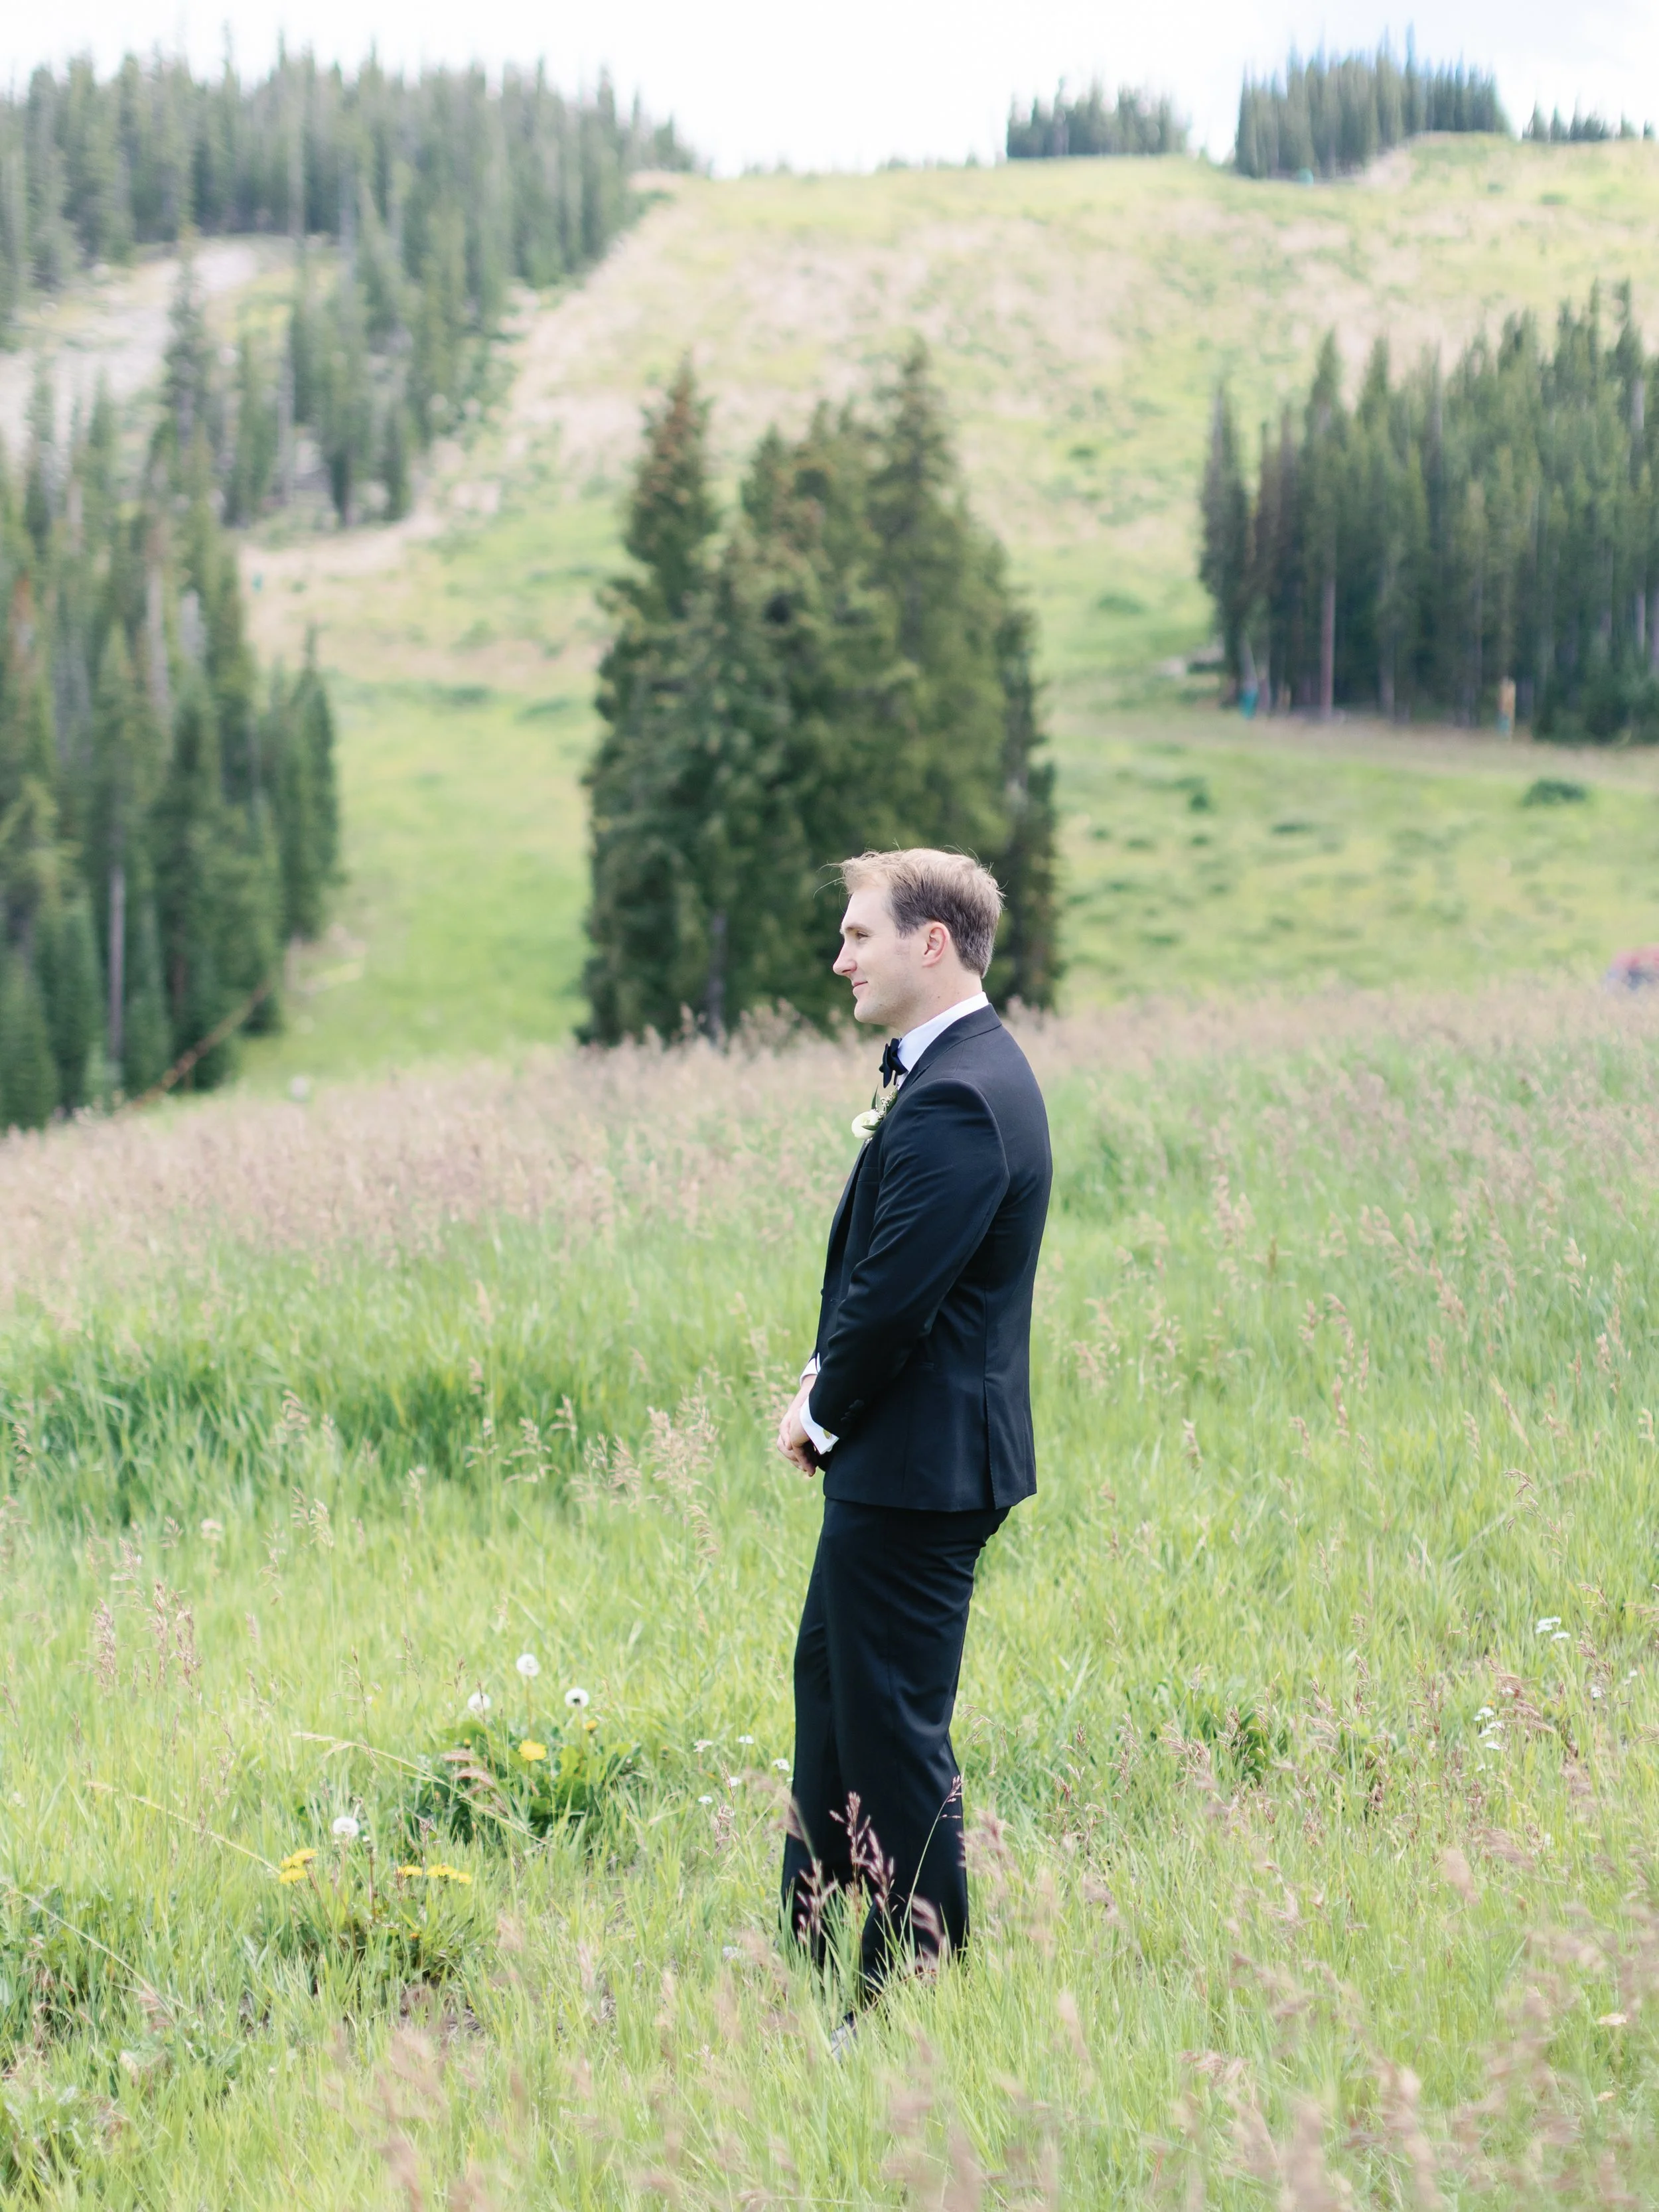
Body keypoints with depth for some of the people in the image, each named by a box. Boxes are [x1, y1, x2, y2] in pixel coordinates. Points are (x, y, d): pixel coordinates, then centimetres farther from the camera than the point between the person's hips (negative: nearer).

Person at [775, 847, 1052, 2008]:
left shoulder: (955, 1102, -22)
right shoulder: (958, 1067, 11)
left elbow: (893, 1297, -24)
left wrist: (823, 1414, -8)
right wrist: (825, 1391, 5)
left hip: (915, 1466, -11)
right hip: (899, 1456, 11)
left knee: (896, 1727, -2)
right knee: (830, 1677, 22)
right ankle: (814, 1949, 35)